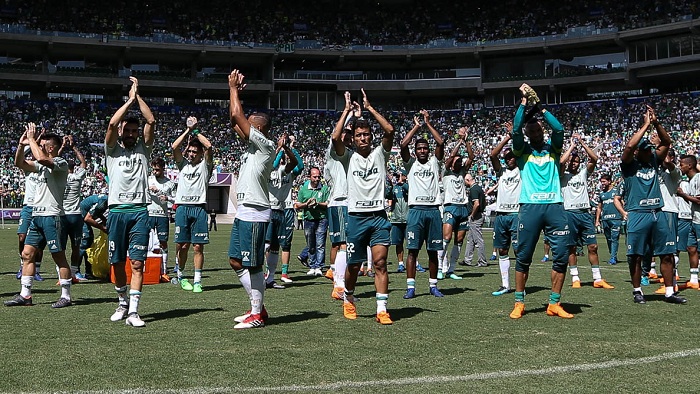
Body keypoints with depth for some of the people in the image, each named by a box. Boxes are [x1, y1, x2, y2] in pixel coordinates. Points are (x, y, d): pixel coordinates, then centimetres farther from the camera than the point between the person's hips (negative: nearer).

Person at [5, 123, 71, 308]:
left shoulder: (60, 163, -9)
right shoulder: (43, 165, 18)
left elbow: (41, 158, -28)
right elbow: (19, 163, 22)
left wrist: (32, 139, -16)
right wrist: (22, 144, 8)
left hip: (52, 217, -9)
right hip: (37, 216, 9)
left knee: (59, 257, -4)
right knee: (27, 254, 7)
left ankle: (66, 296, 1)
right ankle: (25, 295, 12)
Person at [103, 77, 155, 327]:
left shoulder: (143, 149, 13)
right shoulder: (113, 150, 11)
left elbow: (151, 122, 1)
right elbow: (112, 124, -7)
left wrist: (137, 96, 5)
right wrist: (130, 101, 0)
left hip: (139, 210, 0)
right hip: (117, 210, 0)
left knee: (137, 263, -7)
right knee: (117, 262, 6)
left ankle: (133, 311, -9)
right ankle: (123, 303, 25)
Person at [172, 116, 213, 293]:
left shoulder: (205, 165, 9)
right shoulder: (183, 164, 16)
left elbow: (208, 146, -7)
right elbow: (174, 147, 1)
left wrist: (196, 131, 5)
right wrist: (188, 131, 3)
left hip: (199, 208, -2)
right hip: (182, 207, 2)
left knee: (198, 246, -4)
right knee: (182, 245, 3)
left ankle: (197, 281, -1)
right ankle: (181, 276, 18)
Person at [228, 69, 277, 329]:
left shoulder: (265, 145, -11)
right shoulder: (253, 145, 15)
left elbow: (237, 116, -15)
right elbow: (234, 121, 21)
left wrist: (234, 88, -5)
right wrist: (235, 91, 16)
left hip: (254, 214, -10)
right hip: (243, 212, 10)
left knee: (253, 265, -5)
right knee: (236, 261, 14)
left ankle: (257, 315, 2)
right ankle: (257, 306, 22)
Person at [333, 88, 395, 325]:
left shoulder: (379, 154, 8)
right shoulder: (348, 157, 6)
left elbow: (389, 131, -7)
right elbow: (335, 138, -12)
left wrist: (369, 108, -2)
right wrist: (347, 110, -3)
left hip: (378, 216, 0)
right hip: (356, 216, 0)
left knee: (380, 261, -9)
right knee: (354, 265, 6)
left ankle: (382, 310, -10)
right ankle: (348, 300, 31)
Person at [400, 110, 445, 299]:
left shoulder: (434, 162, 13)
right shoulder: (411, 163, 10)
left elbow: (441, 143, -1)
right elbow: (403, 145, -5)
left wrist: (428, 124, 2)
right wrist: (416, 126, 3)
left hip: (433, 209, 2)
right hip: (416, 209, -2)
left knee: (433, 251, 6)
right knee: (413, 249, -4)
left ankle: (433, 285, 14)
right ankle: (410, 286, -4)